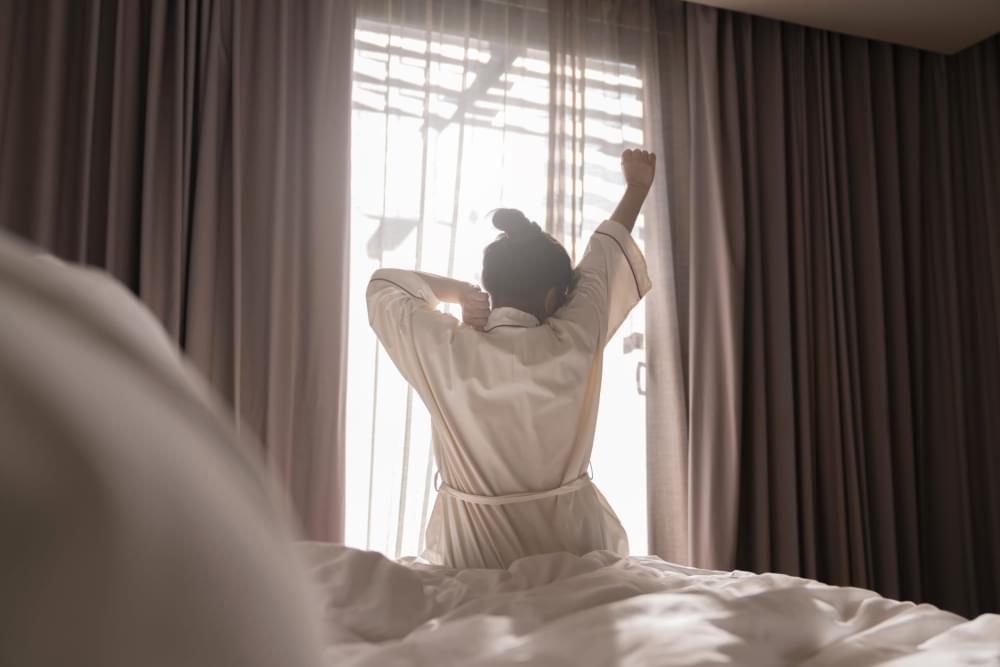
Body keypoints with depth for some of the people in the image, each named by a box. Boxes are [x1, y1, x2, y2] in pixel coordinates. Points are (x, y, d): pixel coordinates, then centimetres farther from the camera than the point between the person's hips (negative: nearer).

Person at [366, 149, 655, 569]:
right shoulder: (572, 346, -15)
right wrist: (638, 187, 19)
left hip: (472, 553, 0)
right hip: (569, 545, 0)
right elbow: (602, 261, 3)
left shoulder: (447, 352, -16)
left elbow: (384, 284, 4)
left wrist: (459, 292, -3)